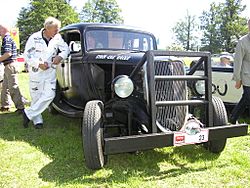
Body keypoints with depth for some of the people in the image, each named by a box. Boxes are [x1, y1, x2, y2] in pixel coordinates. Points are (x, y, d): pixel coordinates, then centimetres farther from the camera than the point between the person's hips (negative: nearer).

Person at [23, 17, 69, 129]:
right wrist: (39, 64, -19)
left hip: (50, 72, 3)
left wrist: (60, 56, -10)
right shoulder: (34, 38, -8)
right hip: (36, 72, -3)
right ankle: (37, 120, 18)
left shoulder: (57, 38, 0)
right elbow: (27, 56, -6)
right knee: (36, 97, 3)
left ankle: (28, 113, 4)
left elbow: (66, 49, 11)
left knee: (49, 95, -8)